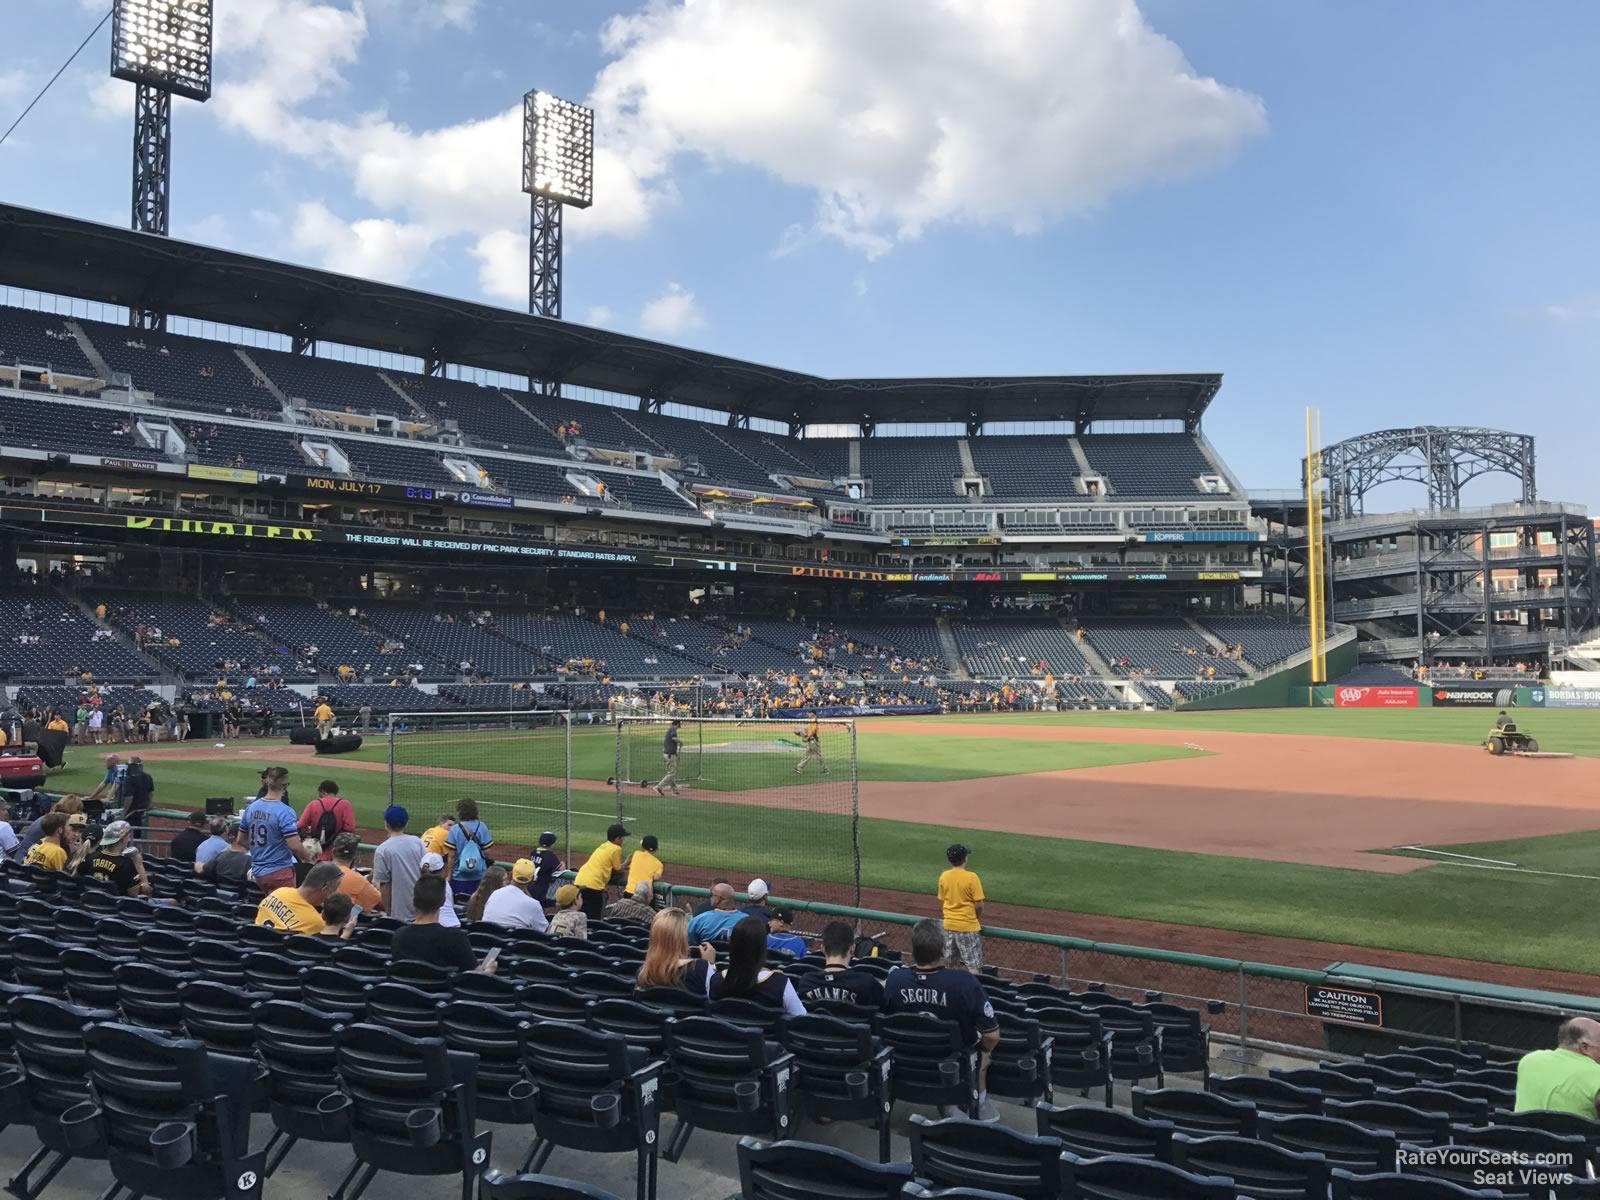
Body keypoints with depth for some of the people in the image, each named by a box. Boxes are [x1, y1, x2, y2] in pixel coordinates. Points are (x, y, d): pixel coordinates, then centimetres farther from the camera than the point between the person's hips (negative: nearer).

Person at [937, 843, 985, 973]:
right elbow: (979, 904, -13)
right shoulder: (971, 877, -16)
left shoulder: (943, 876, -1)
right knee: (973, 965, 0)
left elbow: (942, 900, 9)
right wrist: (979, 921, 5)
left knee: (948, 963, 16)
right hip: (968, 926, -5)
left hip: (949, 925, 5)